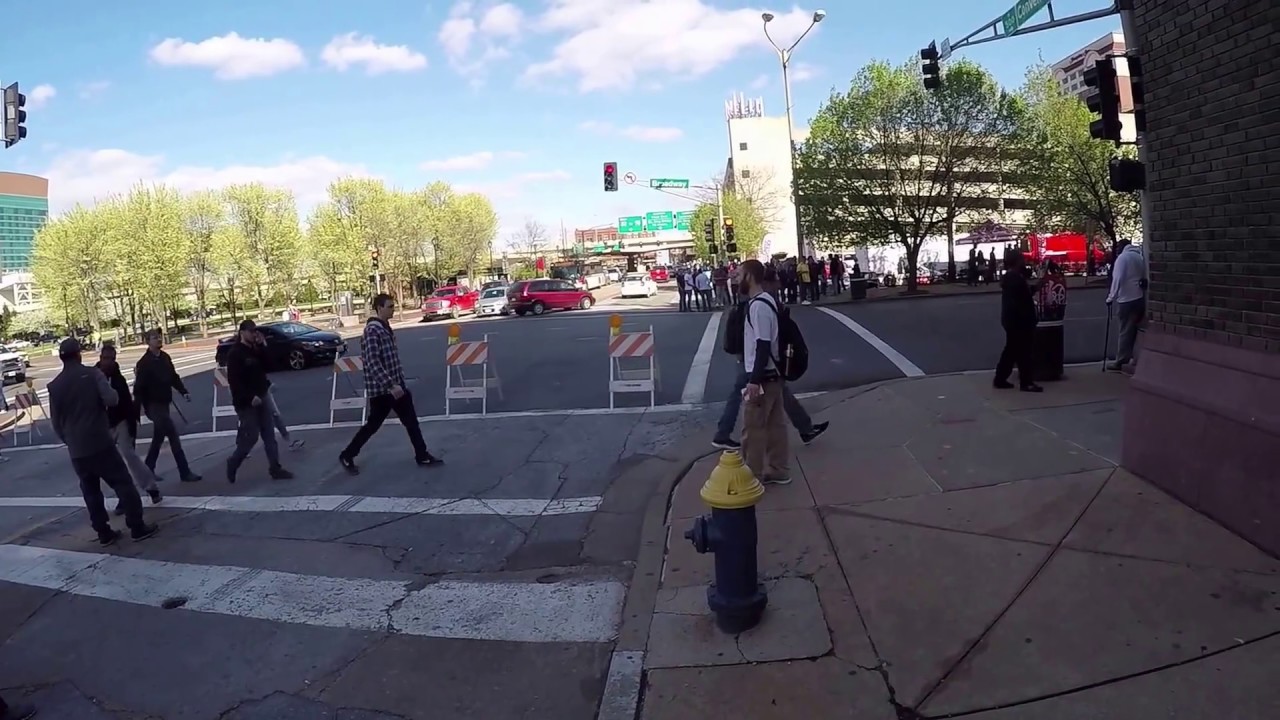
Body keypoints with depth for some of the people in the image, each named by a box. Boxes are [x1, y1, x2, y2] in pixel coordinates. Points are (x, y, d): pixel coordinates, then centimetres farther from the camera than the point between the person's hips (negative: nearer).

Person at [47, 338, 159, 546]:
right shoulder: (92, 374, -6)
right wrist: (112, 392, 3)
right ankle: (138, 527, 2)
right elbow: (111, 399, -19)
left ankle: (104, 533, 16)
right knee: (123, 483, 2)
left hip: (76, 450, 4)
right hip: (100, 443, -4)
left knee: (90, 491, 13)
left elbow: (55, 422, 10)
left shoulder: (54, 386, 7)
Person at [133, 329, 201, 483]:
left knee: (158, 438, 17)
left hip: (164, 403, 8)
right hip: (153, 405, -8)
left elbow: (174, 377, 16)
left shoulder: (165, 357, 7)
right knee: (173, 436, -11)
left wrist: (184, 392, 3)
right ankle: (185, 472, -7)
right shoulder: (144, 363, -14)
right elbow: (139, 388, -16)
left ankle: (148, 471, 31)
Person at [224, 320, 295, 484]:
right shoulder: (234, 353, -13)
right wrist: (250, 397, -24)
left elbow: (265, 367, 8)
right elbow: (234, 381, -19)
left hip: (261, 397, 7)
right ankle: (233, 464, 19)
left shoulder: (255, 349, 10)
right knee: (250, 437, -4)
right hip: (246, 402, -7)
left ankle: (275, 468, 6)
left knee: (269, 434, 4)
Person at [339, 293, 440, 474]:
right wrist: (391, 385, -30)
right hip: (380, 388, -9)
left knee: (411, 421, 8)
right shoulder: (372, 330, -18)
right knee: (373, 424, 4)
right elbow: (372, 362, -26)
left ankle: (422, 455, 15)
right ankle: (347, 456, 21)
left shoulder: (386, 327, 11)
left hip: (395, 385, 9)